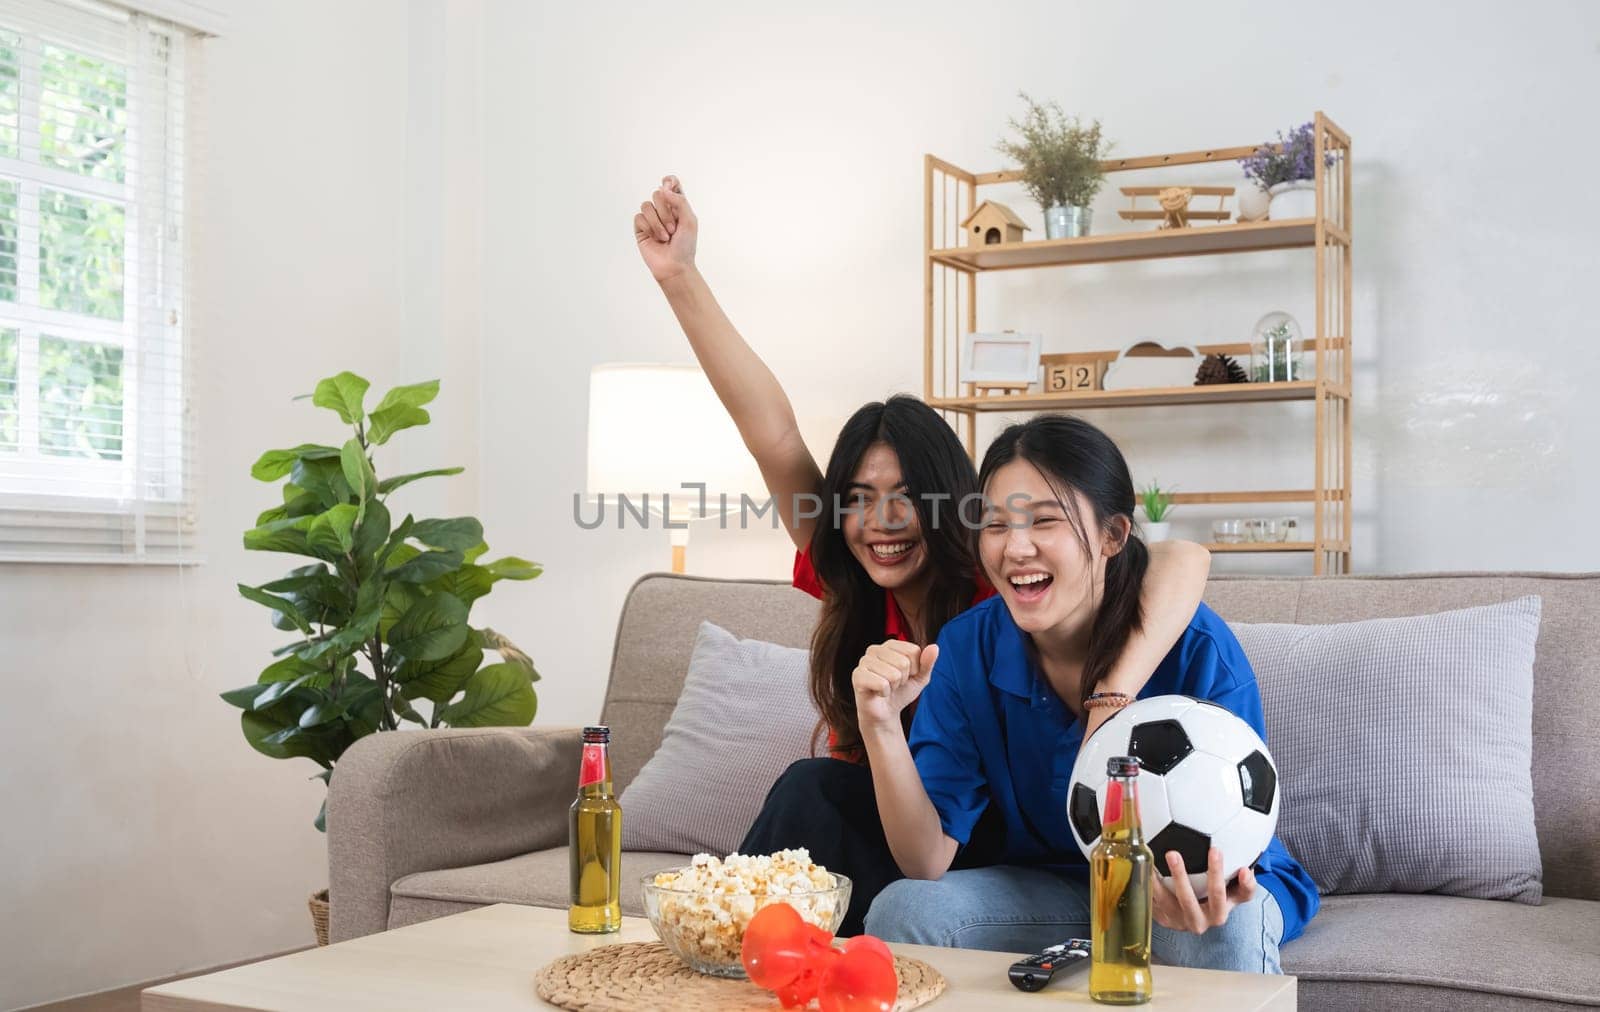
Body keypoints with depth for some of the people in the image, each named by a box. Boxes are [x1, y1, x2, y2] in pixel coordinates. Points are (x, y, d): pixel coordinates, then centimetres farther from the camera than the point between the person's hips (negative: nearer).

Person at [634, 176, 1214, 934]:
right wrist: (679, 278, -19)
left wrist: (1112, 701, -50)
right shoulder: (856, 593, -6)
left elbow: (1182, 559, -34)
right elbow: (771, 433, -14)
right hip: (876, 830, 4)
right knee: (814, 790, -26)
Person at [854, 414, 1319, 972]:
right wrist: (881, 727, -34)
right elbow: (928, 861, -16)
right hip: (1052, 891, 4)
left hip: (1196, 885, -3)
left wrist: (1198, 891, -42)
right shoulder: (964, 649, -13)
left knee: (1220, 930, -37)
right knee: (899, 911, -21)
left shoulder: (1198, 648, -22)